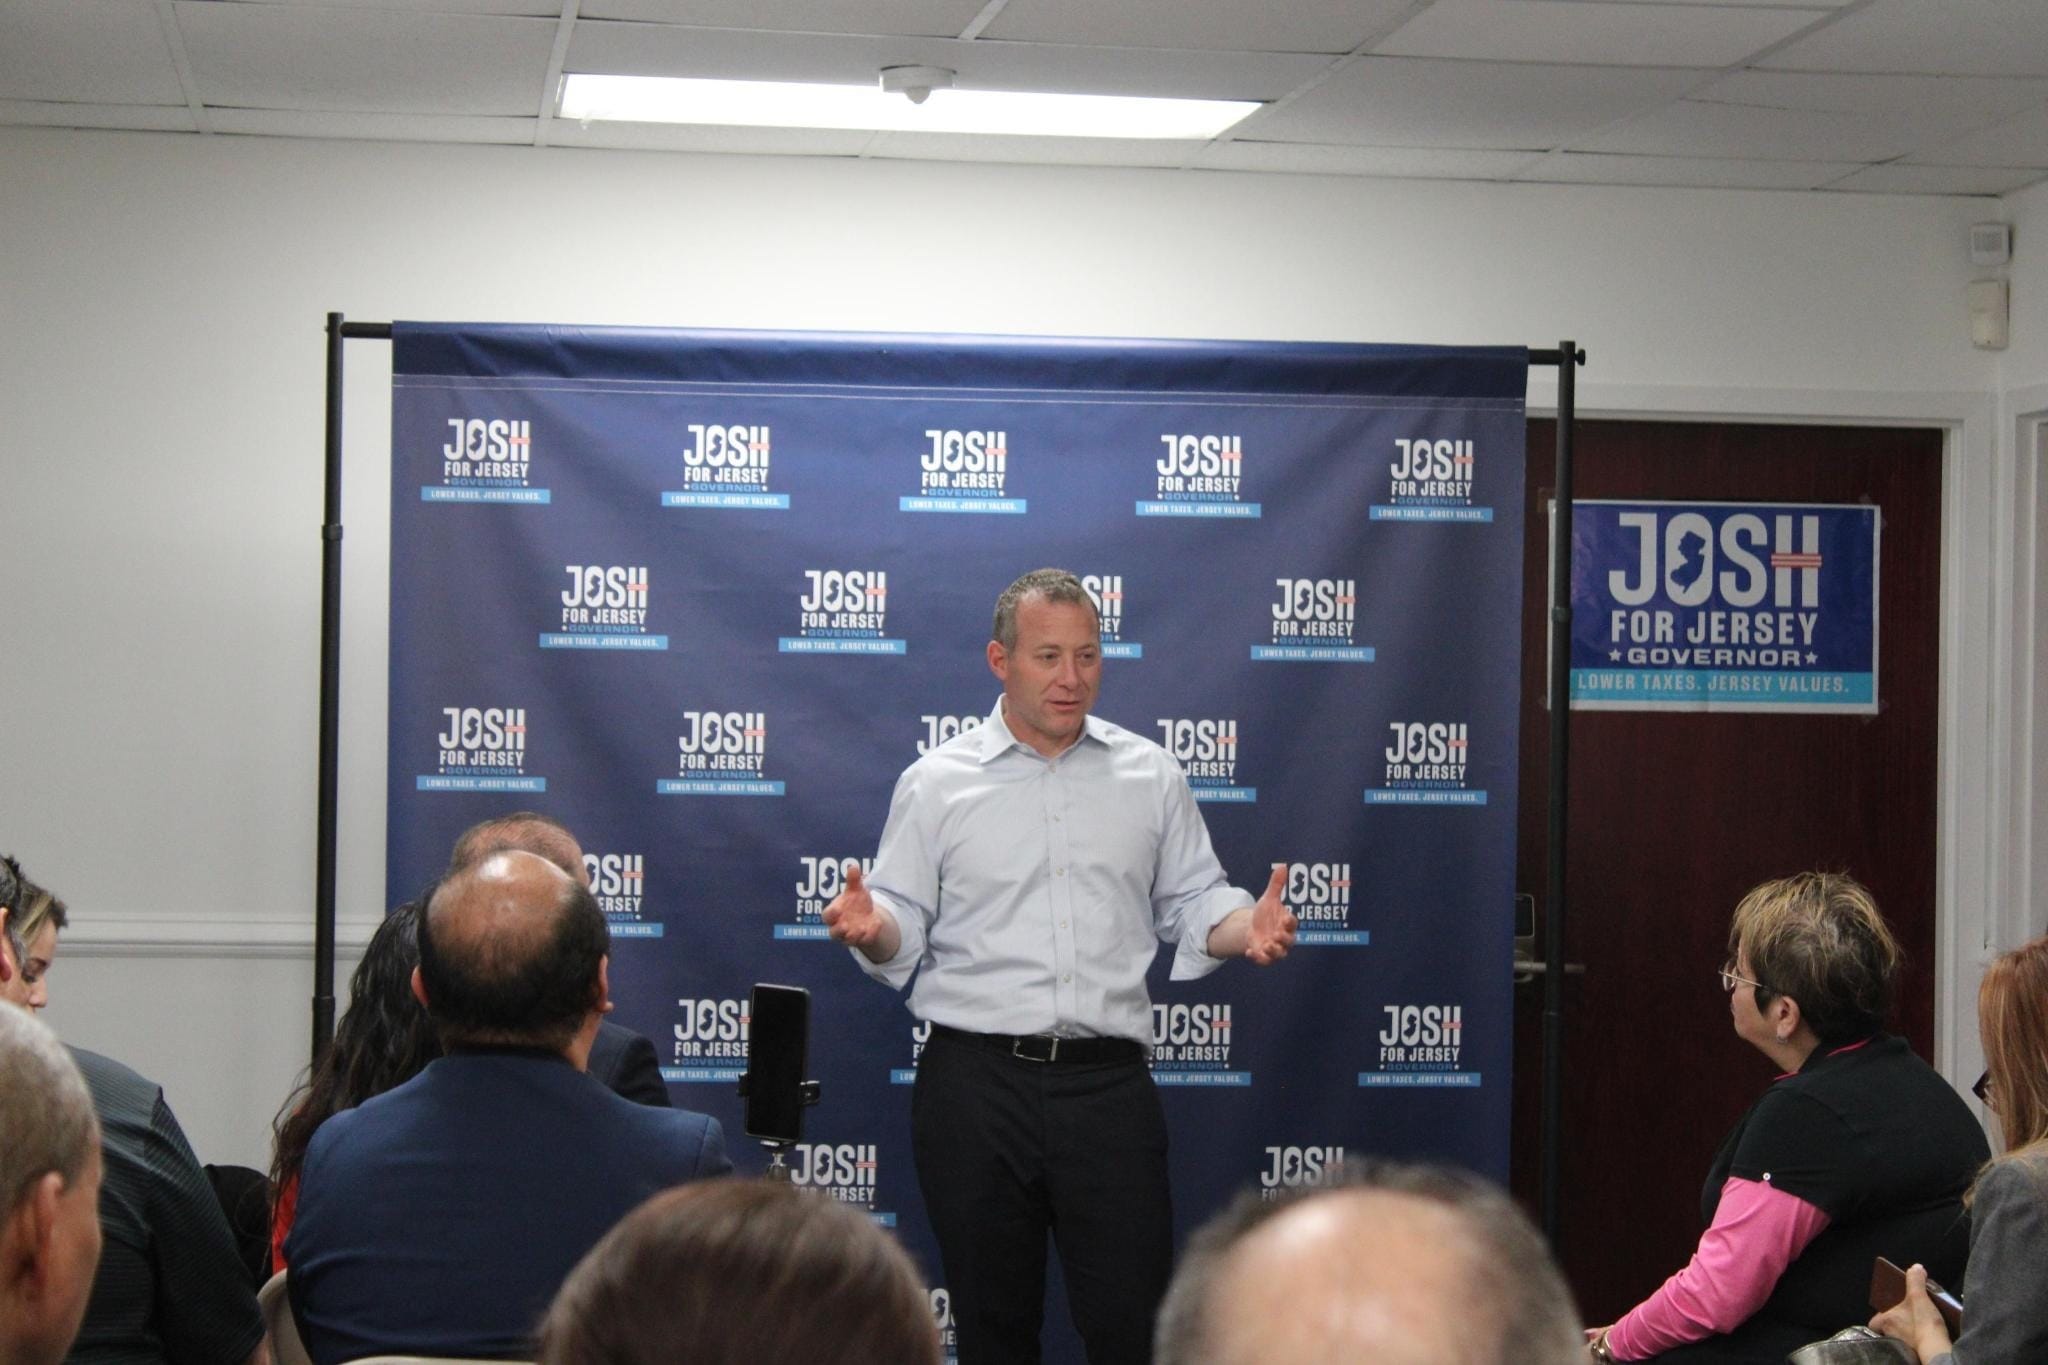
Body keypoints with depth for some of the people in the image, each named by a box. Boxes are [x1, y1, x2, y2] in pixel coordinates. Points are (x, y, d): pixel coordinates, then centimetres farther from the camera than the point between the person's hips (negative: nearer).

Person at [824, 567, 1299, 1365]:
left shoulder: (1149, 776, 10)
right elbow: (902, 931, 3)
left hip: (1108, 1087, 1)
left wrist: (1247, 928, -9)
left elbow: (1195, 905, 11)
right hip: (975, 1083, -1)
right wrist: (870, 930, -19)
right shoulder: (936, 783, 5)